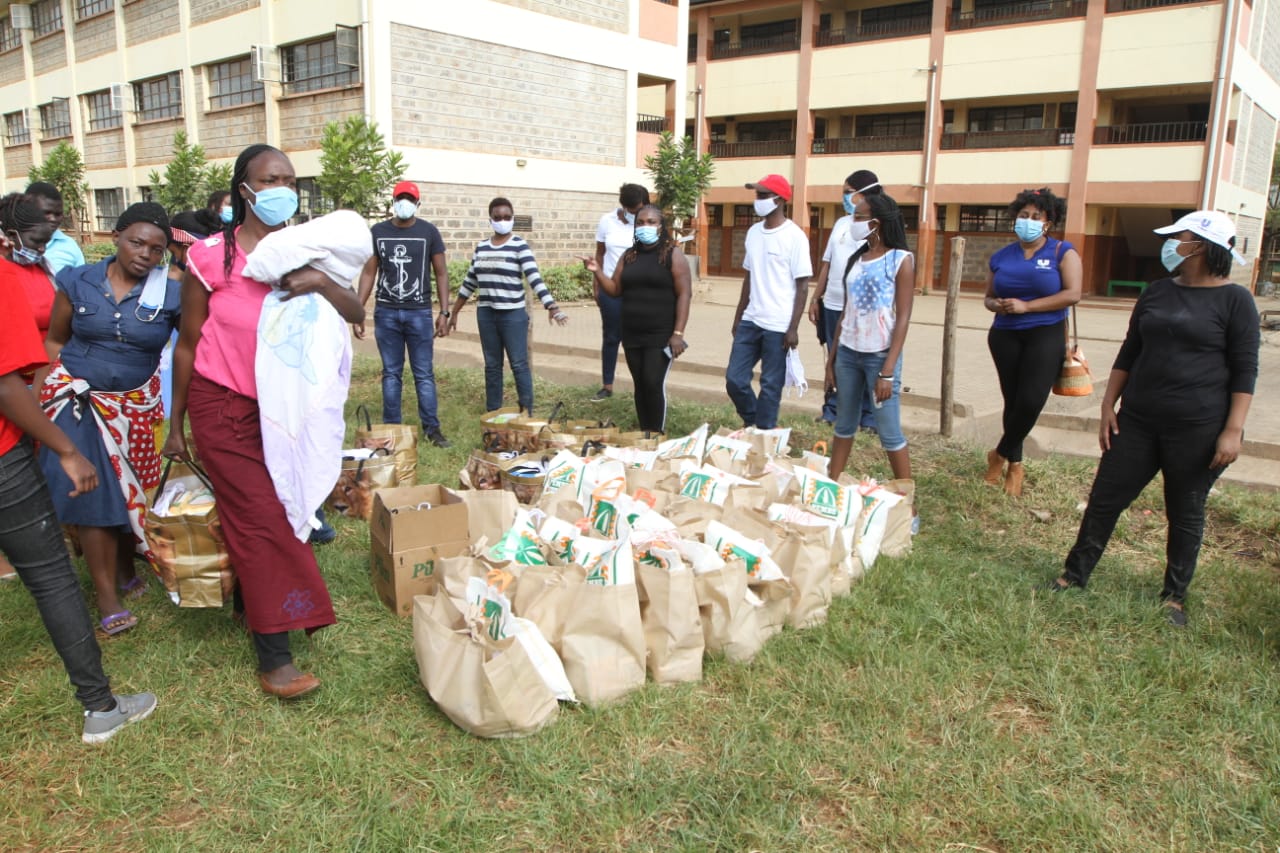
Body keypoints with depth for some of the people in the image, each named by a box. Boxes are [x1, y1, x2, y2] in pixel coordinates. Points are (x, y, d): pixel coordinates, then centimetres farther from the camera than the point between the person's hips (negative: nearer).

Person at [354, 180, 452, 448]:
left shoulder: (429, 232, 1)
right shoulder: (378, 232, 5)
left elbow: (441, 273, 3)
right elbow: (369, 273, 8)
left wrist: (444, 312, -4)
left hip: (419, 312, -2)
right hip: (386, 312, 2)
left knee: (424, 374, 1)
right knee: (391, 373, 8)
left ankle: (432, 428, 6)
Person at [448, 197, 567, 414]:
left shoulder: (520, 245, -5)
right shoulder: (481, 247, 10)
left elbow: (534, 278, -15)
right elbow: (470, 282, 17)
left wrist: (551, 306, -27)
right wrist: (454, 312, 18)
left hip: (513, 314, -5)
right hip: (485, 314, 5)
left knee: (519, 364, -3)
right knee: (491, 365, 10)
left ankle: (527, 412, 5)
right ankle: (492, 413, 19)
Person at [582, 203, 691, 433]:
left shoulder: (673, 254, -3)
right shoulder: (629, 255, 12)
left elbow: (684, 294, -8)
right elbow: (615, 290, 12)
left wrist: (678, 333, -16)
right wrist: (597, 272, -7)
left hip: (661, 335, -5)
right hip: (632, 335, 5)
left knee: (654, 384, -11)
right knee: (640, 385, 9)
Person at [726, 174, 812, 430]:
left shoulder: (794, 236, -9)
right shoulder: (753, 232, 10)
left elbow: (802, 285, -9)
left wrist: (793, 328, -13)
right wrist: (738, 317, 16)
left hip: (778, 325, -6)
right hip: (750, 321, 6)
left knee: (770, 385, 3)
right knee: (734, 379, 6)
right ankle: (751, 424, 30)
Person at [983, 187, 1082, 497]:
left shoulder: (1063, 253, -2)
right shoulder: (1001, 257, 9)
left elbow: (1072, 294, -13)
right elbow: (988, 296, 16)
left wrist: (1026, 306, -19)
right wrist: (995, 305, -9)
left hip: (1046, 335, -3)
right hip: (1005, 336, 3)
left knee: (1031, 400, -15)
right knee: (1012, 400, 8)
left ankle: (1001, 454, 7)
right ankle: (1014, 465, 22)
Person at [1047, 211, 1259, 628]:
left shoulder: (1234, 300, -5)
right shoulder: (1156, 292, 9)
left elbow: (1244, 370, -6)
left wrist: (1233, 430, -13)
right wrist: (1108, 406, 9)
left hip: (1198, 428, -4)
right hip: (1138, 420, 5)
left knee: (1186, 513, 8)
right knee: (1104, 498, 5)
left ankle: (1174, 597, 23)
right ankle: (1075, 575, 18)